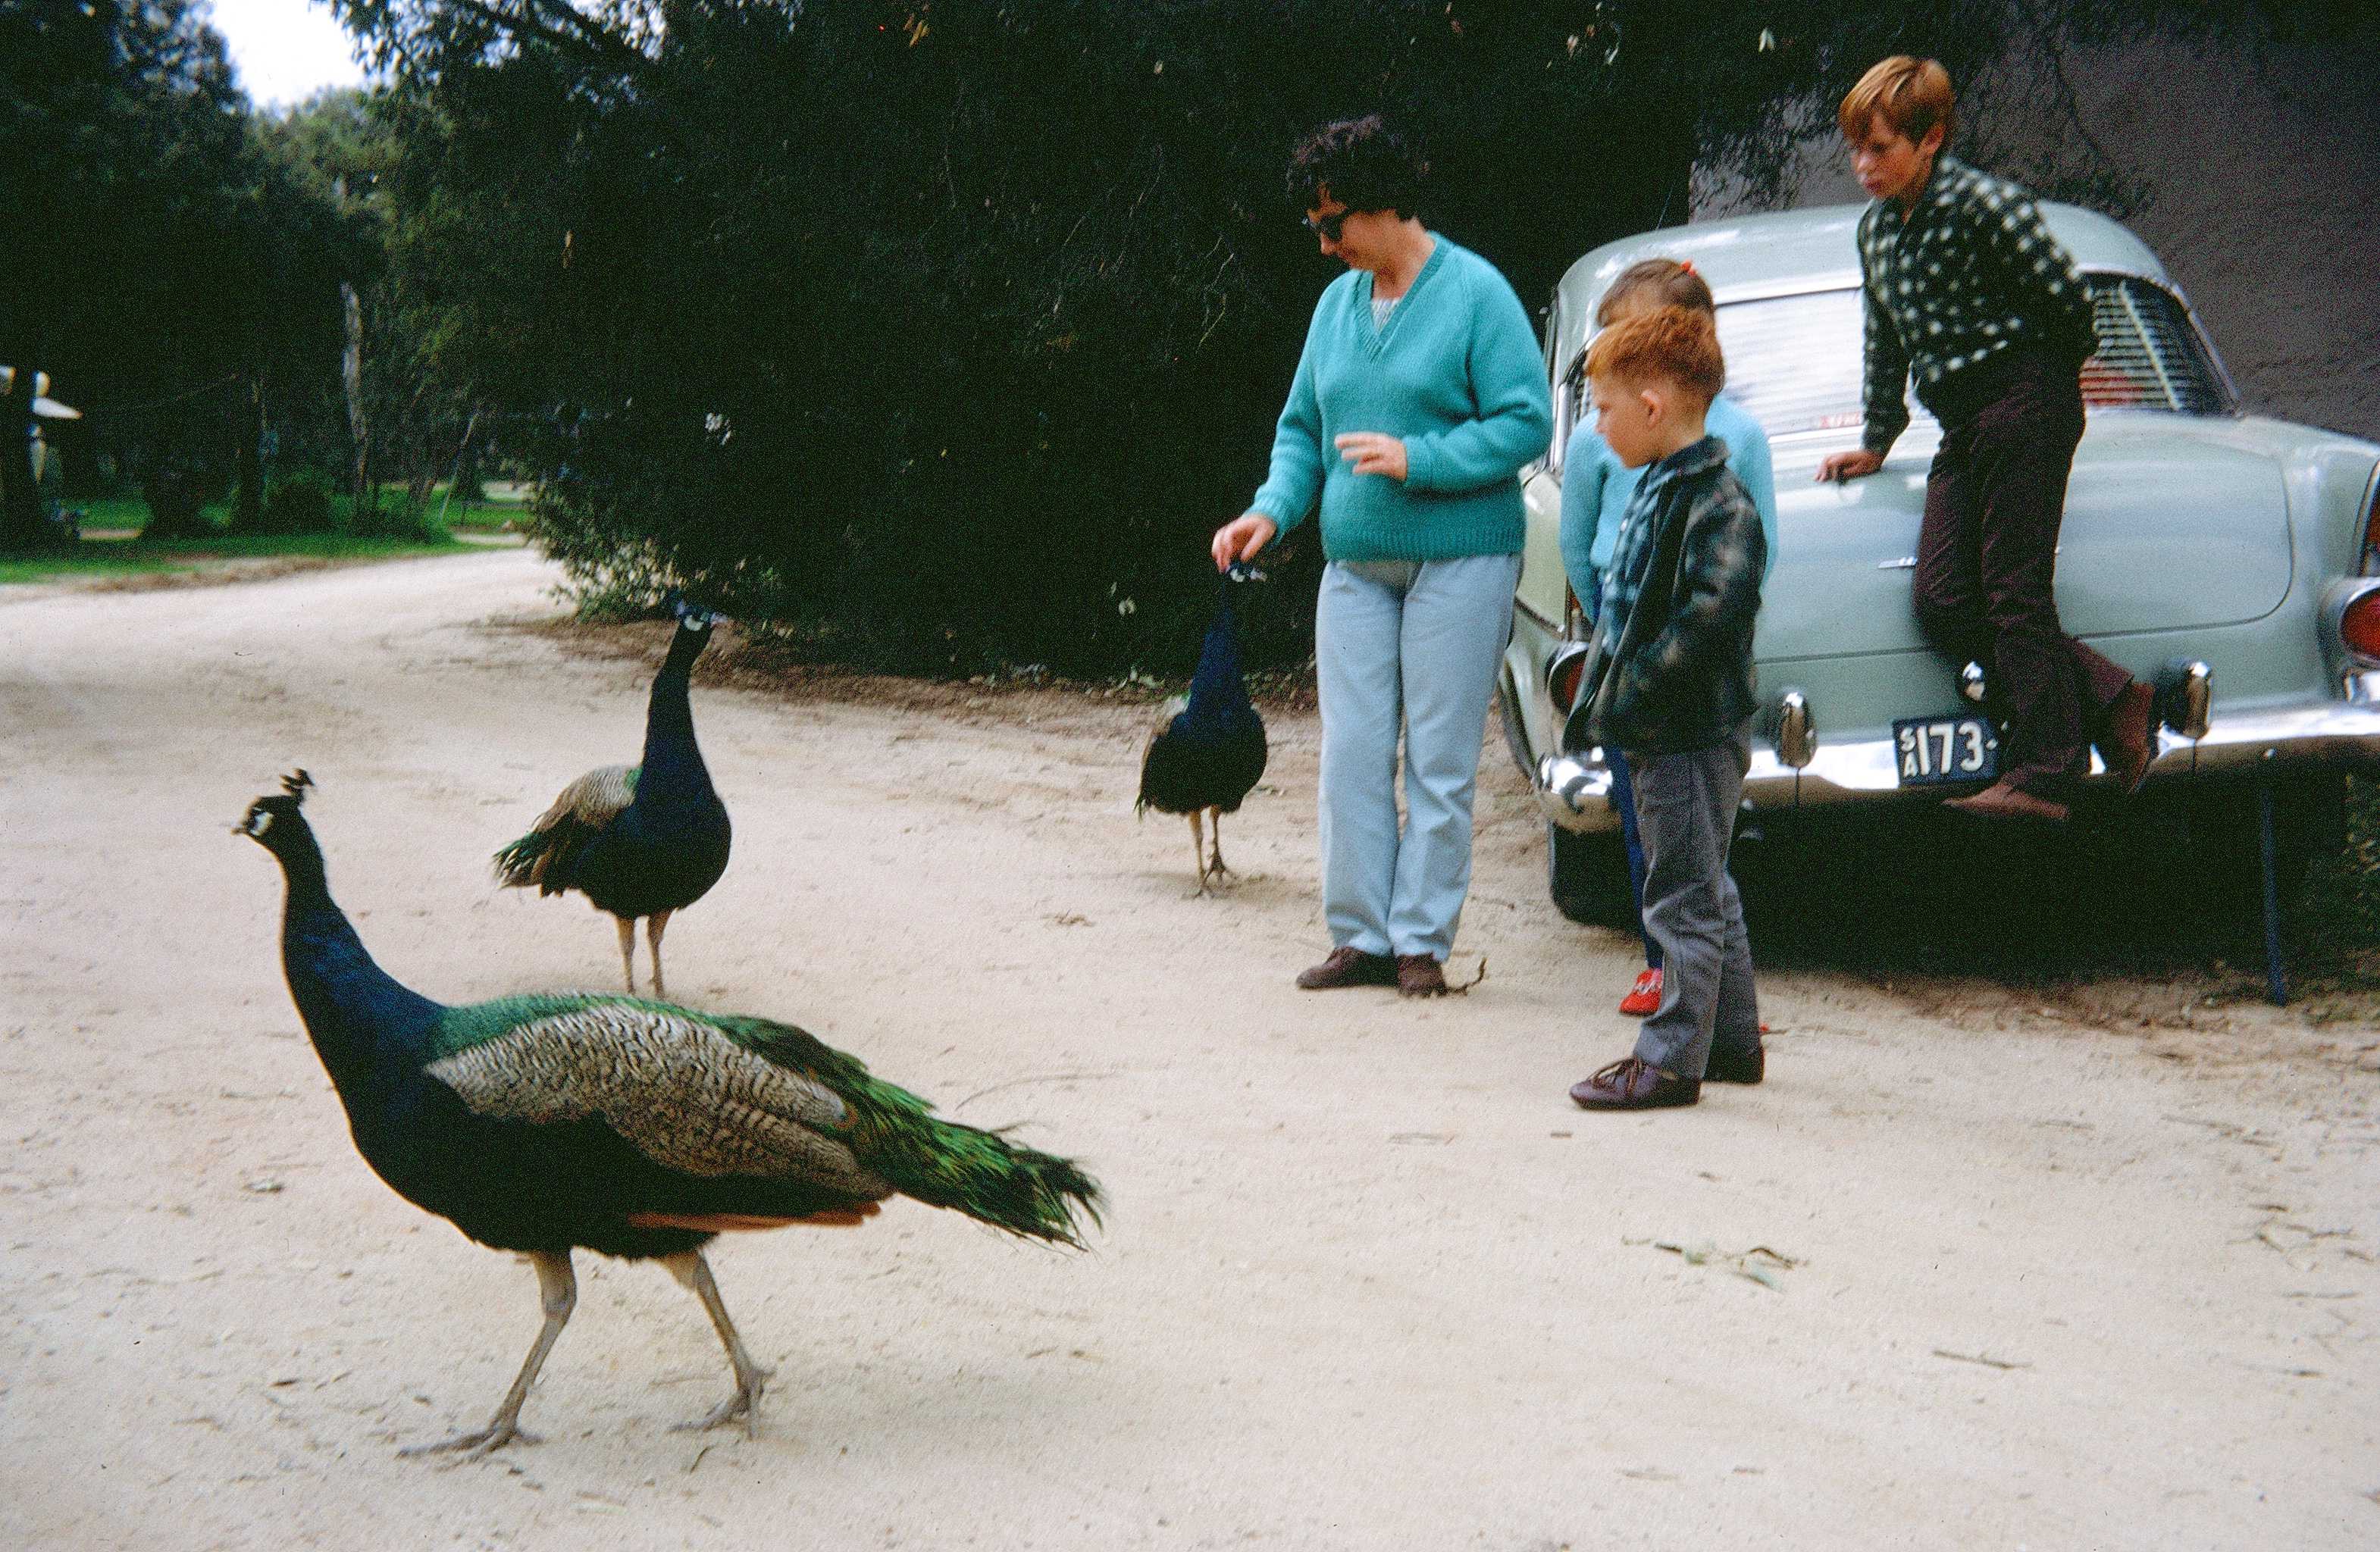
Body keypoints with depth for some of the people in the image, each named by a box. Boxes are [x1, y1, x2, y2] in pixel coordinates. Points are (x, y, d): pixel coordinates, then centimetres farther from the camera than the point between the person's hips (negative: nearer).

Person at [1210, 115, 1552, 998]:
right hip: (1355, 562, 6)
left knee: (1439, 762, -1)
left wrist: (1417, 460, -19)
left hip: (1458, 561, -6)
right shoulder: (1336, 304, 12)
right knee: (1351, 754, 3)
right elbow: (1302, 427, 18)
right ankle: (1361, 936, 11)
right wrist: (1273, 508, 0)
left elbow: (1527, 422, -11)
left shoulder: (1475, 294, -7)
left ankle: (1421, 941, 6)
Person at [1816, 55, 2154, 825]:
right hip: (1964, 428, 8)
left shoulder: (1985, 205, -11)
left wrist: (2044, 383, 6)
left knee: (2016, 592, -11)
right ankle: (2111, 701, 0)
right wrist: (1875, 442, 31)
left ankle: (2040, 775, -8)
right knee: (1944, 603, -5)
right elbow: (1887, 346, 26)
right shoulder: (1876, 229, 14)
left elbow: (2068, 297, -10)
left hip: (2024, 405, -8)